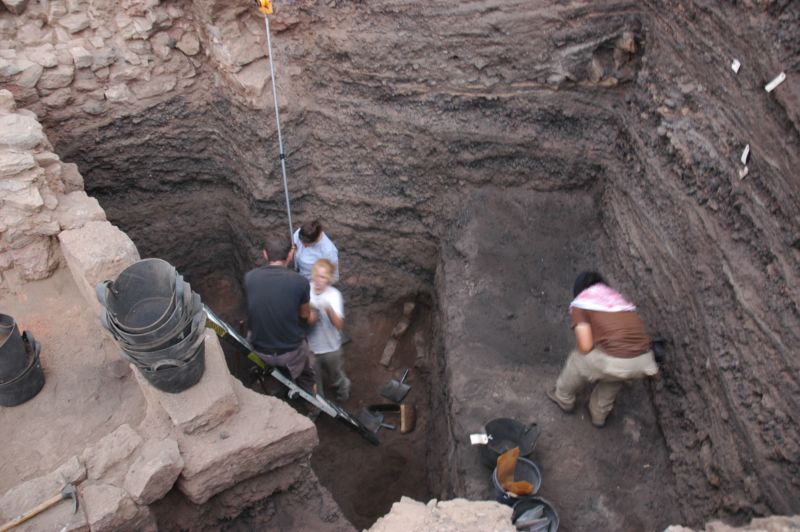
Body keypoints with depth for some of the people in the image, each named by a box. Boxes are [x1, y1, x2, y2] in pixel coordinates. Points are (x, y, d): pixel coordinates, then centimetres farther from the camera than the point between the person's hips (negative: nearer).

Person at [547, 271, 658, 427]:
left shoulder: (580, 303, 9)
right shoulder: (619, 298, 28)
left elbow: (585, 346, -1)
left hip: (613, 360, -5)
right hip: (642, 361, 5)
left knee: (578, 360, 26)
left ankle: (564, 398, 48)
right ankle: (599, 413, 50)